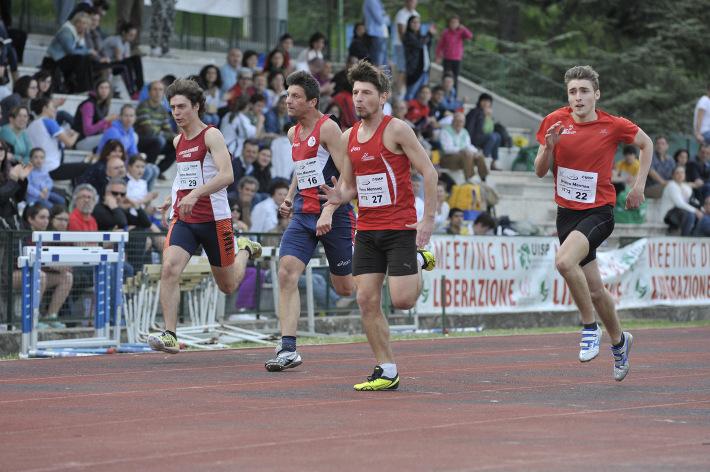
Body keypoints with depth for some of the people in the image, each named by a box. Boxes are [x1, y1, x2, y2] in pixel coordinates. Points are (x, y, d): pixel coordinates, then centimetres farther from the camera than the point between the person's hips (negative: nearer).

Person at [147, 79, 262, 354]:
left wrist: (195, 193, -34)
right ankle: (170, 336, -22)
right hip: (183, 219, 5)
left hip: (214, 218, -5)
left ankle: (244, 250, 44)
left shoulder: (211, 136, -10)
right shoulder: (178, 142, 12)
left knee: (228, 286, 11)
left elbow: (226, 175, -24)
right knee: (169, 268, -22)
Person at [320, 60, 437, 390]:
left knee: (402, 300, -11)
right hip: (367, 230, 6)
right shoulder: (348, 137, 10)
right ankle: (386, 371, 5)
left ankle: (420, 262, 22)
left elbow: (429, 171, -11)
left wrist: (428, 219, -16)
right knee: (367, 299, -3)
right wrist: (339, 197, -7)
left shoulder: (396, 130, -10)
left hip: (400, 228, -6)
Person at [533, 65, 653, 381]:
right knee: (594, 290, 12)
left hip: (598, 211, -4)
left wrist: (639, 185, 5)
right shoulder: (555, 122, -2)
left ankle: (590, 328, -14)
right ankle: (619, 341, 37)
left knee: (564, 261, -31)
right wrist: (548, 146, -17)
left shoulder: (613, 126, -8)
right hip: (567, 212, 4)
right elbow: (540, 172, 2)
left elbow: (646, 144, 11)